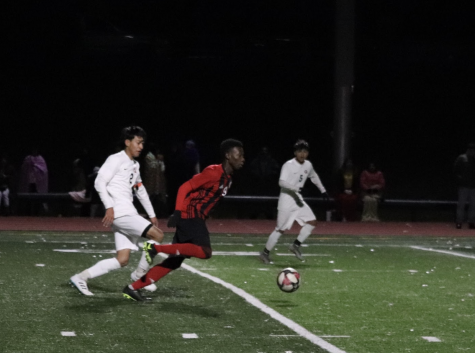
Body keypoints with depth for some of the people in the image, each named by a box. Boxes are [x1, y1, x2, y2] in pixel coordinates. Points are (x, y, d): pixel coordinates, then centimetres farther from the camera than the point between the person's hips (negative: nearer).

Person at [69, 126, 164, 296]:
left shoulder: (135, 165, 22)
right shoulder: (116, 159, -5)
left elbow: (141, 191, 31)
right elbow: (99, 182, -13)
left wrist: (151, 214, 26)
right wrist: (109, 207, -21)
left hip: (128, 214, 9)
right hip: (119, 213, -9)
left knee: (122, 260, 0)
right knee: (157, 235, -14)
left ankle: (81, 277, 3)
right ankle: (139, 276, -1)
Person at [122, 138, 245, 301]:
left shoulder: (228, 178, 14)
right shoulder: (213, 172, -15)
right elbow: (185, 187, -17)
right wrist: (177, 212, -23)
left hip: (196, 219, 9)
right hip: (189, 216, -9)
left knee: (174, 261, 8)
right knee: (205, 252, -24)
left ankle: (132, 288, 12)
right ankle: (156, 248, -19)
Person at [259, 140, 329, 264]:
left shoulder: (308, 165, 6)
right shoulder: (288, 165, -16)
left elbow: (314, 177, 27)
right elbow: (281, 182, -28)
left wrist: (323, 191, 27)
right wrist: (296, 188, -40)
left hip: (298, 199, 7)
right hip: (286, 199, -7)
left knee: (312, 222, -2)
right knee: (281, 229, -6)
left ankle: (296, 245, 7)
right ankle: (265, 253, 5)